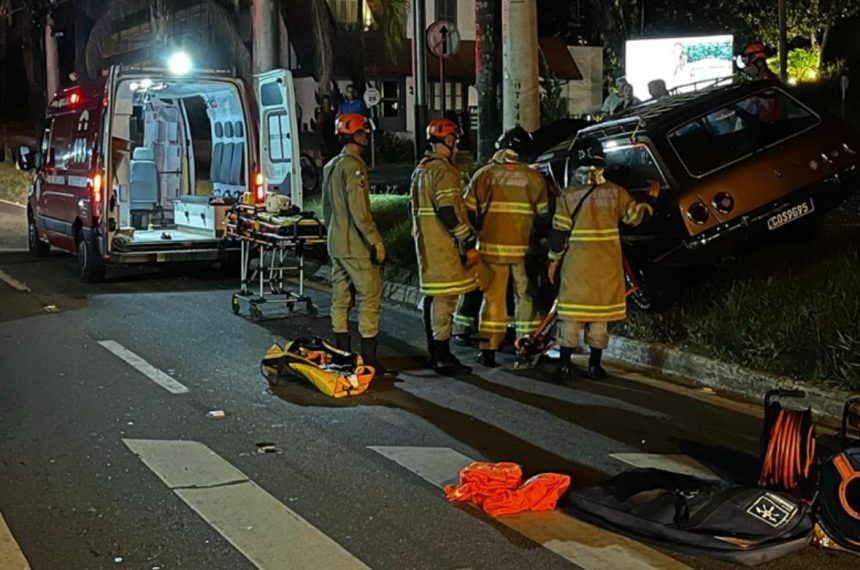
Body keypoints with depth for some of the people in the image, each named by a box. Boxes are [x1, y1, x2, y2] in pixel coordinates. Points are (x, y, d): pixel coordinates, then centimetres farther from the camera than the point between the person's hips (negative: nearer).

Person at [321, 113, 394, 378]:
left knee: (341, 299, 11)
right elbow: (359, 211, -21)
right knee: (370, 298, -5)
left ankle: (342, 355, 16)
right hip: (356, 246, -9)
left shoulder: (330, 166, 14)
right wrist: (376, 241, -18)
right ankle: (369, 357, -5)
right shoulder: (353, 166, -15)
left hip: (336, 244, 10)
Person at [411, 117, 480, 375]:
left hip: (427, 245, 10)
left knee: (432, 296, 14)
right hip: (444, 247, -10)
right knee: (444, 298, -8)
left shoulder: (420, 171, 17)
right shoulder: (444, 171, -15)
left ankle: (434, 353, 22)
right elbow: (449, 211, -23)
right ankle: (443, 358, -7)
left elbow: (415, 208, 22)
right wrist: (468, 244, -18)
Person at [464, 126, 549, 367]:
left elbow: (469, 212, 1)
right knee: (526, 297, 12)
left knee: (493, 297, 7)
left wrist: (472, 236, 17)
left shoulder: (484, 175, -1)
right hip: (524, 248, 0)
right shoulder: (533, 177, -2)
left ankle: (488, 350, 6)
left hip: (491, 246, 0)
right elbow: (543, 214, 3)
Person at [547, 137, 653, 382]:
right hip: (606, 265, 1)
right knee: (600, 313, 10)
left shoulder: (569, 195, -9)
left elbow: (559, 232, -6)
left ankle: (565, 364, 3)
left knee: (571, 312, 5)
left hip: (577, 264, -1)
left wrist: (553, 260, 6)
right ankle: (594, 366, 13)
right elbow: (636, 216, 9)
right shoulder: (616, 193, -5)